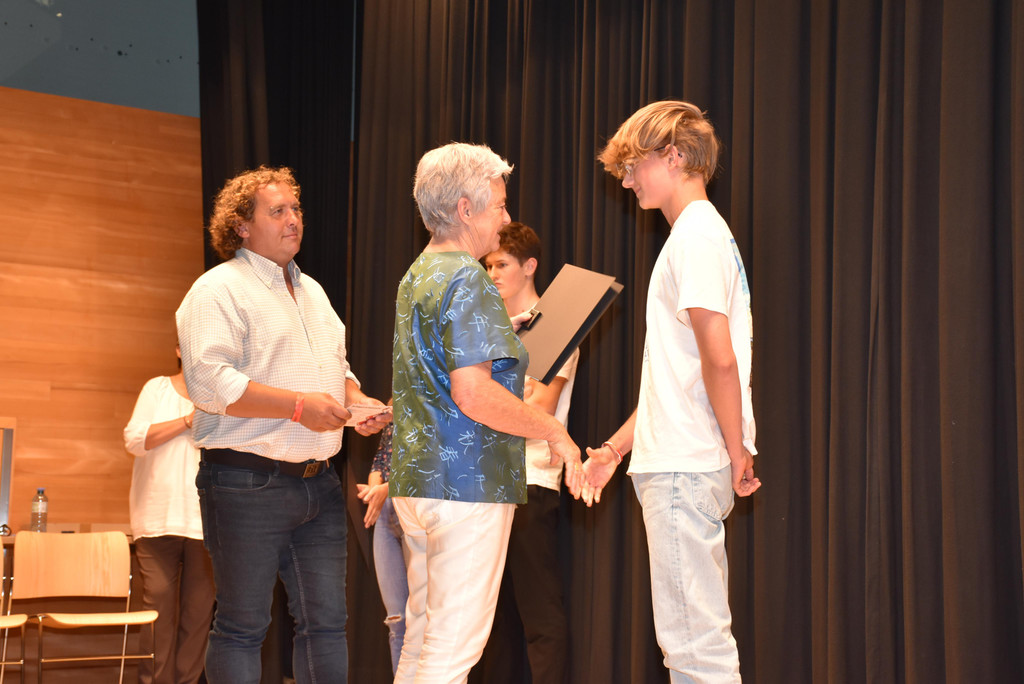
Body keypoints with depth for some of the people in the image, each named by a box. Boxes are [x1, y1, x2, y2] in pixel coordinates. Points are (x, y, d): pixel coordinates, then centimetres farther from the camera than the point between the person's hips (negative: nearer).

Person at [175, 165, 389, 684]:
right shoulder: (218, 289, -6)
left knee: (326, 621, 7)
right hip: (247, 481, -7)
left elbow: (338, 367, 28)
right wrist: (298, 405, -20)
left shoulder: (312, 291, 20)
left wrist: (357, 400, 5)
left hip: (318, 482, 7)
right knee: (242, 626, 0)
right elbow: (207, 380, -18)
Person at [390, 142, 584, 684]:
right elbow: (474, 395, -23)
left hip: (416, 477, 10)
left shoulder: (416, 275, 17)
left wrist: (505, 334, 26)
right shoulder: (467, 279, -14)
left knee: (423, 632, 15)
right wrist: (553, 431, -13)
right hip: (466, 482, -10)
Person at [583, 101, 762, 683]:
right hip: (675, 462, 10)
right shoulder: (699, 233, 21)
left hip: (686, 469, -10)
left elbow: (719, 359, -20)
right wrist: (617, 447, 23)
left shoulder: (697, 234, -10)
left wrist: (737, 451, -13)